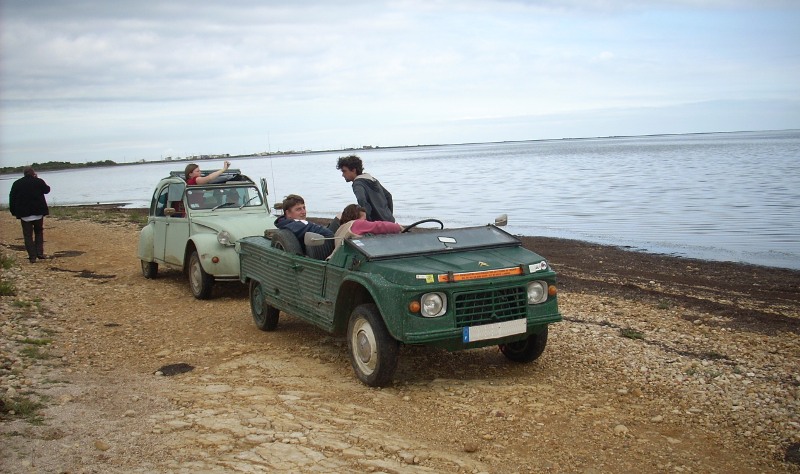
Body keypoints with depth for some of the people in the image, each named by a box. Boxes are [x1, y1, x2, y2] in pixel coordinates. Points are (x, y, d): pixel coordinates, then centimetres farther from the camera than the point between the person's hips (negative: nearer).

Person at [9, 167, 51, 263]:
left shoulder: (17, 184, 1)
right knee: (39, 232, 16)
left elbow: (12, 199, 2)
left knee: (28, 235, 4)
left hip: (24, 214, 0)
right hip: (38, 212, 0)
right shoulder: (39, 181, -4)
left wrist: (14, 212, 9)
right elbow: (47, 190, 14)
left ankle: (32, 256, 0)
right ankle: (40, 253, 6)